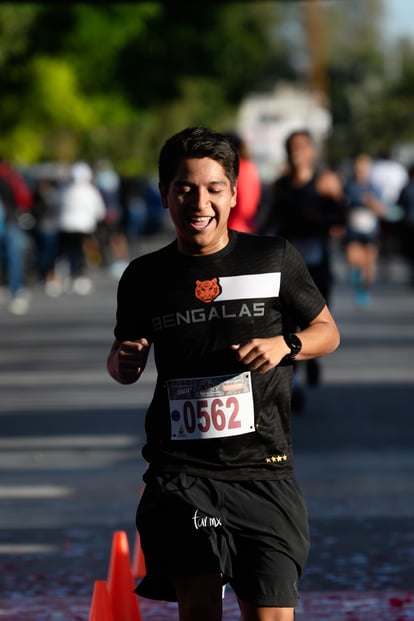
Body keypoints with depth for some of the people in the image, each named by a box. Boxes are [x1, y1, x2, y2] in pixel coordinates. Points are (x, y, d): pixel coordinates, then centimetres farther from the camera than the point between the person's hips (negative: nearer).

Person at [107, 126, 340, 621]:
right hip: (180, 469, 1)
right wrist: (122, 362, -3)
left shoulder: (273, 258, 3)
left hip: (262, 469, -1)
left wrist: (284, 345, -7)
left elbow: (327, 332, 14)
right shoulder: (145, 277, 8)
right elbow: (124, 366, 21)